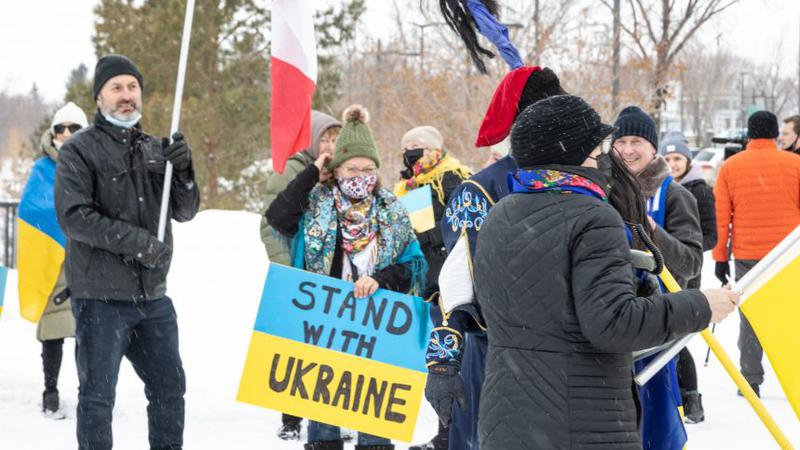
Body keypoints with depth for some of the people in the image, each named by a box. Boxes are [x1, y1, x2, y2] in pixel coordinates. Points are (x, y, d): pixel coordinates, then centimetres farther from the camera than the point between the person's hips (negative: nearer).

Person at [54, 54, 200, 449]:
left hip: (153, 296, 6)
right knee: (98, 395, 0)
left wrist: (181, 170, -8)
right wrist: (136, 240, -20)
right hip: (100, 297, -6)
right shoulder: (79, 151, -3)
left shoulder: (154, 149, 13)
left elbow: (185, 211, 11)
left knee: (170, 388, 13)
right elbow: (74, 216, -14)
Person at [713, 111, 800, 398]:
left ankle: (751, 382, 7)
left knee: (750, 320, 8)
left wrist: (720, 258, 8)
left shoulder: (730, 167, 2)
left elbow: (721, 217, 3)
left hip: (746, 255, 1)